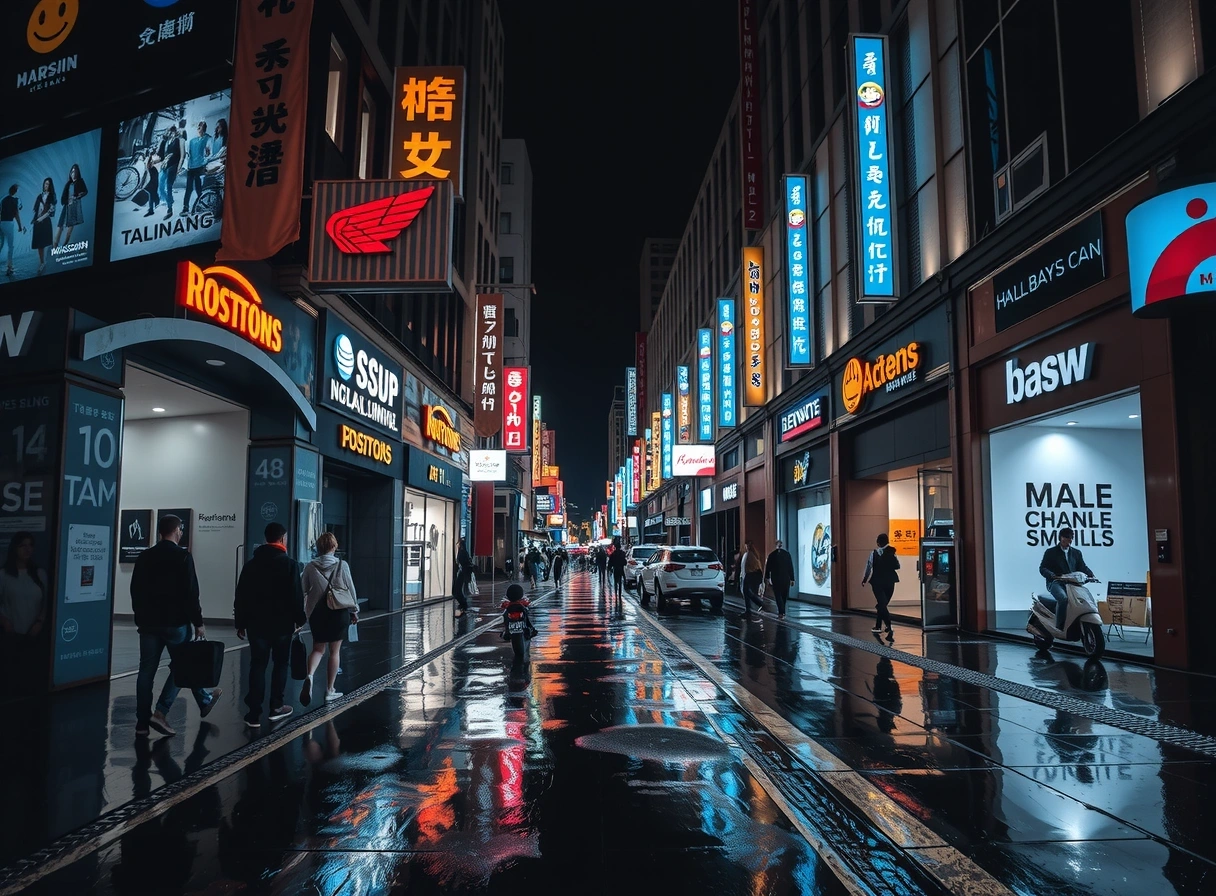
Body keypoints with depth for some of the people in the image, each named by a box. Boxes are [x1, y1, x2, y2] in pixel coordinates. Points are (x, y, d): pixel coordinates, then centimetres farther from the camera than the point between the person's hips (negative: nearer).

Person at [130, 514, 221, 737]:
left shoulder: (145, 556, 8)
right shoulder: (182, 556, -10)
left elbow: (135, 590, 14)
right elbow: (190, 593, -13)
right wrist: (198, 622, -7)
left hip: (148, 622, 5)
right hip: (175, 622, -5)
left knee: (147, 671, 8)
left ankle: (142, 723, 10)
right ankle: (160, 713, 1)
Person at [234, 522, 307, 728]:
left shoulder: (251, 564, 5)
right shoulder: (290, 564, -7)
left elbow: (241, 596, 5)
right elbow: (297, 595, -10)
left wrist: (241, 623, 11)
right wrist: (299, 619, 1)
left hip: (257, 623, 3)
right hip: (282, 623, -3)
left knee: (257, 666, 5)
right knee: (281, 663, 13)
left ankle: (254, 714, 1)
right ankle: (276, 706, 15)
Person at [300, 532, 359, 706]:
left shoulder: (310, 567, -2)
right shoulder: (342, 565, -8)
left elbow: (304, 592, 4)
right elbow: (351, 590, -3)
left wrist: (303, 613, 16)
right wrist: (354, 611, 9)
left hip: (317, 613, 2)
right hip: (339, 612, -2)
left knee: (318, 649, 14)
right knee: (334, 651, 9)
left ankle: (310, 675, -15)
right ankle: (330, 691, 13)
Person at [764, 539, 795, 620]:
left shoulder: (772, 555, -4)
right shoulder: (787, 554, -2)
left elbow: (768, 567, 2)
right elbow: (791, 567, -2)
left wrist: (767, 577, 14)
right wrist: (792, 579, 2)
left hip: (776, 579, -1)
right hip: (786, 578, 1)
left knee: (778, 595, 2)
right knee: (784, 595, 15)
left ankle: (781, 613, -8)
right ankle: (782, 612, 22)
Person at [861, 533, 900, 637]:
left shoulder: (873, 553, -9)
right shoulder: (891, 553, -5)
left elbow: (869, 567, -7)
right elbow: (897, 566, -5)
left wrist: (865, 580, 6)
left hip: (877, 583, -3)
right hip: (889, 582, 3)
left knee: (882, 605, -4)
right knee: (882, 604, 19)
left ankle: (889, 627, -23)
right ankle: (878, 626, 27)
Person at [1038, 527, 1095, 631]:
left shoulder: (1076, 553, 21)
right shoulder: (1050, 552, 7)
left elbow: (1082, 567, 15)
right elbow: (1042, 568, -1)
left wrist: (1091, 575, -6)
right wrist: (1052, 575, -21)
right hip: (1055, 583, -4)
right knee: (1063, 598, -33)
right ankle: (1059, 626, -30)